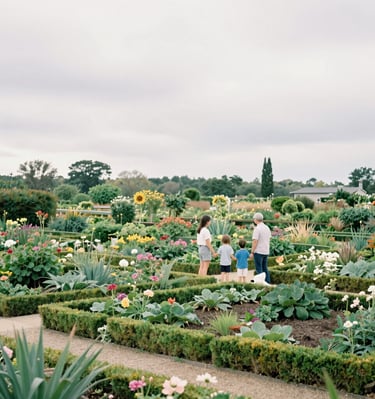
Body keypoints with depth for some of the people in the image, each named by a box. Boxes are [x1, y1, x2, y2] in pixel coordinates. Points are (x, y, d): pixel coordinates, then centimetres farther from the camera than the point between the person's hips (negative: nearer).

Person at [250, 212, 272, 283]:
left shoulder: (257, 229, -16)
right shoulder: (267, 228, 8)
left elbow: (255, 242, -18)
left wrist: (252, 252, -11)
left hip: (258, 252, -8)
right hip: (266, 251, 8)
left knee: (259, 269, -1)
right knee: (265, 268, 15)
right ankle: (268, 282, 15)